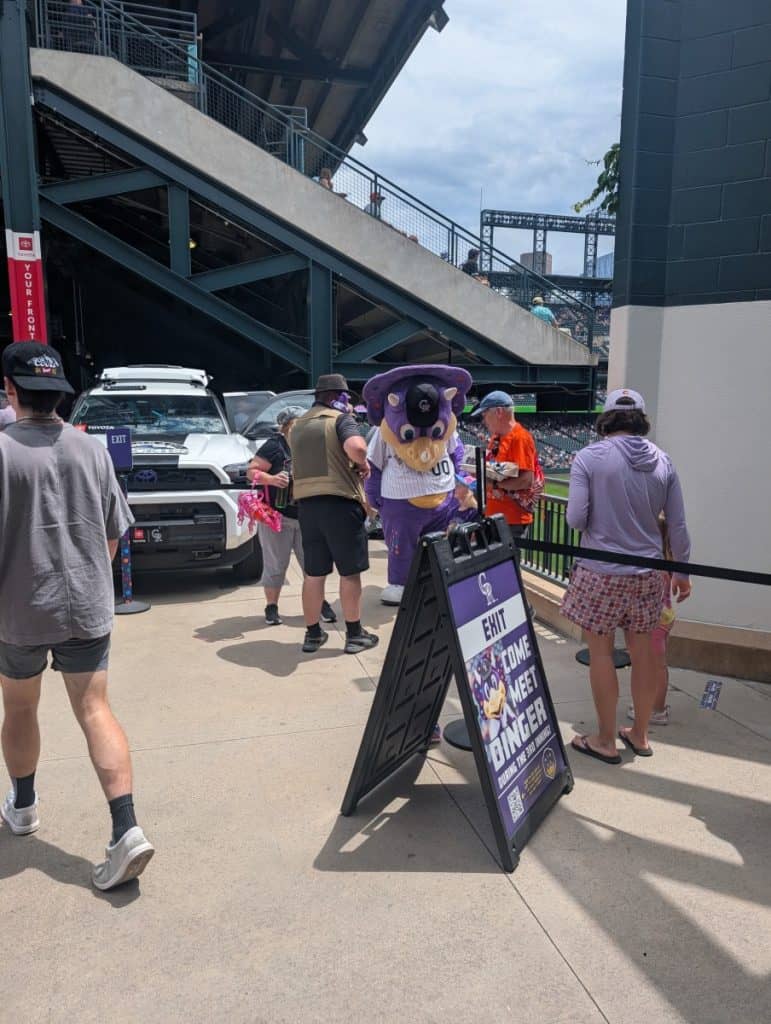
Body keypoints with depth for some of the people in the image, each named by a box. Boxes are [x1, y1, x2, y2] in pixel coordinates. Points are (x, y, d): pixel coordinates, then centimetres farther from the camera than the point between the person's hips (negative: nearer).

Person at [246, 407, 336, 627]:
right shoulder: (275, 445, -9)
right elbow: (251, 472, -12)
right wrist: (271, 479, -28)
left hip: (305, 517, 5)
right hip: (276, 516, -5)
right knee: (275, 564, 4)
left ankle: (320, 603, 20)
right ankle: (271, 607, 18)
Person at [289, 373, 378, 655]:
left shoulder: (297, 426, 17)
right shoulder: (340, 419, -4)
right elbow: (356, 446, -25)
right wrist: (363, 463, -4)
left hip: (306, 503, 6)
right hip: (339, 502, -6)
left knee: (313, 573, 12)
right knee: (349, 572, 5)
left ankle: (312, 634, 19)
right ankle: (354, 635, 12)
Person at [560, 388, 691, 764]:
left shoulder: (589, 457, -10)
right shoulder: (662, 460, 2)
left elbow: (575, 519, -14)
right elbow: (678, 525, 6)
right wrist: (682, 571, 18)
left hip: (601, 573, -4)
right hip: (647, 574, 4)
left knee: (601, 652, 8)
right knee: (642, 651, 15)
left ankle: (605, 741, 20)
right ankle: (639, 735, 32)